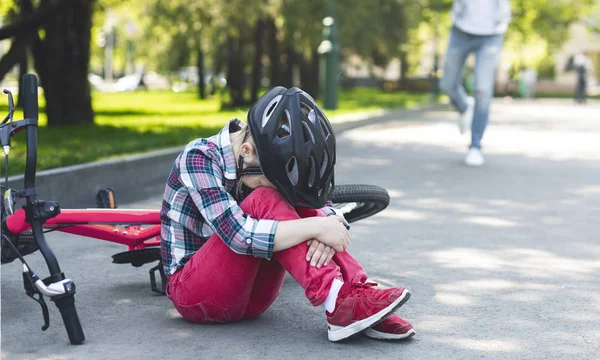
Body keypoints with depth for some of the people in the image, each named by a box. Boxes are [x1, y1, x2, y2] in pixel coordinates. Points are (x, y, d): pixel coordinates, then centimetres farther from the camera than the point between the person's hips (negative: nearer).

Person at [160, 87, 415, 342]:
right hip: (193, 292, -5)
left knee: (298, 205, -16)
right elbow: (237, 234, -32)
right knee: (263, 201, -27)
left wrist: (327, 231, -31)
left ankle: (355, 292, -27)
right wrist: (316, 228, -33)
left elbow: (322, 208, -8)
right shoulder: (198, 158, -20)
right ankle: (338, 303, -35)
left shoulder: (266, 163, -2)